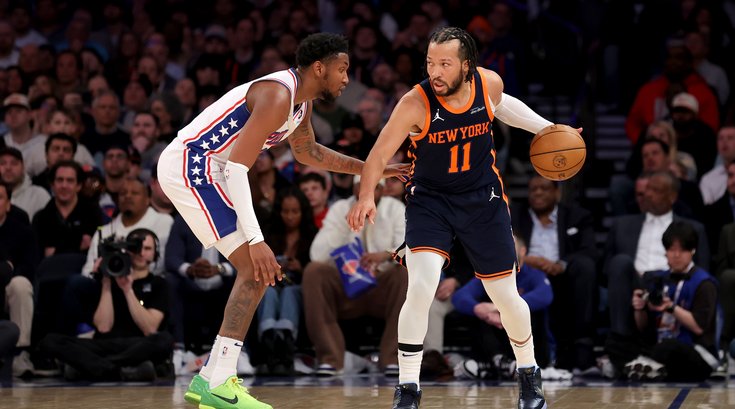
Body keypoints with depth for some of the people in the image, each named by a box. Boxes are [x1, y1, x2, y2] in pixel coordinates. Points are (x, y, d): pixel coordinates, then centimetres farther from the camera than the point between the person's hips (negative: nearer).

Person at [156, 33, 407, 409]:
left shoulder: (300, 102, 11)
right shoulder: (277, 96, -21)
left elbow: (307, 152, 32)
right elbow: (237, 166, -27)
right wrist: (255, 240, -31)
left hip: (197, 171, 11)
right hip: (190, 168, -11)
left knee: (256, 271, 14)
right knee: (257, 269, -15)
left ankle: (212, 378, 15)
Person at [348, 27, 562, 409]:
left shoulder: (489, 84, -14)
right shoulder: (415, 103, -25)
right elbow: (379, 154, -23)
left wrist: (546, 128, 10)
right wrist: (366, 198, -39)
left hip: (483, 198, 3)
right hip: (429, 200, -3)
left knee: (507, 296, 9)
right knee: (420, 288, -22)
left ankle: (529, 374, 35)